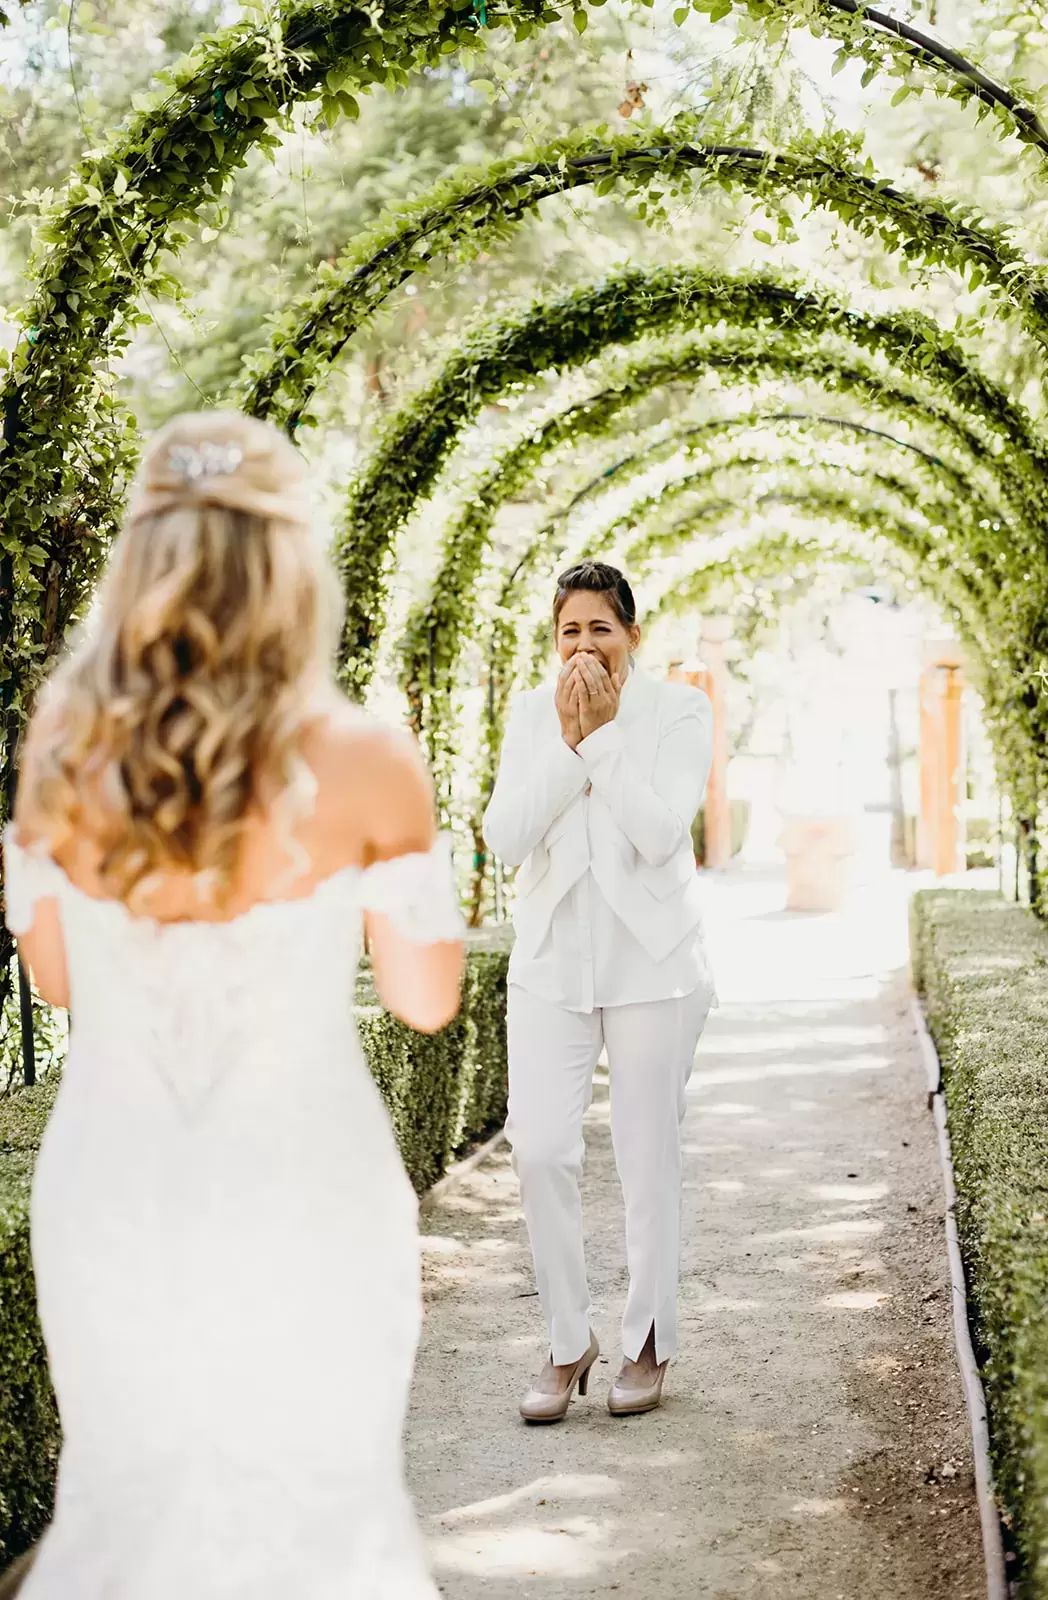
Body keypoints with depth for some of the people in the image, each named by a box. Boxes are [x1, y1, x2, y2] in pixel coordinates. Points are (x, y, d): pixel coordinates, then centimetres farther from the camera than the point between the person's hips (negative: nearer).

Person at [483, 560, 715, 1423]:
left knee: (648, 1157, 6)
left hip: (652, 962, -2)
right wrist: (568, 742, -12)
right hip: (553, 962, 3)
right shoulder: (532, 712, 6)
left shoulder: (679, 710, -4)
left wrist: (602, 732, -16)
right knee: (540, 1149, -6)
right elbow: (504, 836, -6)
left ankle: (648, 1346, 22)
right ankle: (568, 1344, 11)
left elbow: (659, 832, -17)